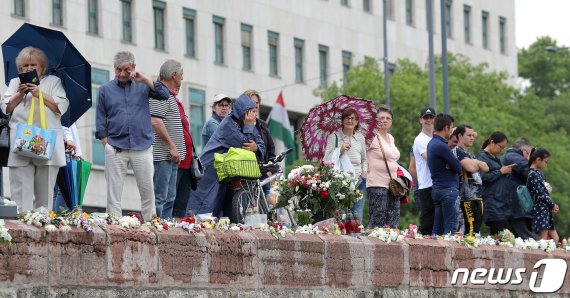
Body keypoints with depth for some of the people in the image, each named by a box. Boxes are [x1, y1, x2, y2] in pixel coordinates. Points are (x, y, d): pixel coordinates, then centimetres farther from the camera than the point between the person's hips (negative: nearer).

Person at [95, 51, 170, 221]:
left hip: (142, 148, 0)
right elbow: (100, 122, 10)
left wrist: (145, 80, -10)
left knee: (148, 190, 0)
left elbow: (164, 95, -4)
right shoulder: (105, 90, 10)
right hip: (116, 148, 0)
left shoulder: (142, 86, 10)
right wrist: (107, 145, 0)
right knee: (114, 193, -1)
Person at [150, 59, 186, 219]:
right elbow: (155, 122, -21)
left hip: (171, 157, 11)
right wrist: (172, 146, -20)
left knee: (169, 198, 11)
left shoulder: (170, 96, 21)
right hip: (163, 156, -11)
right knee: (159, 198, -11)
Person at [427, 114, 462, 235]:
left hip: (437, 189, 10)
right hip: (448, 189, -10)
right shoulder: (441, 146, -15)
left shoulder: (432, 143, 15)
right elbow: (458, 168, -13)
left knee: (438, 228, 8)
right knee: (450, 227, -10)